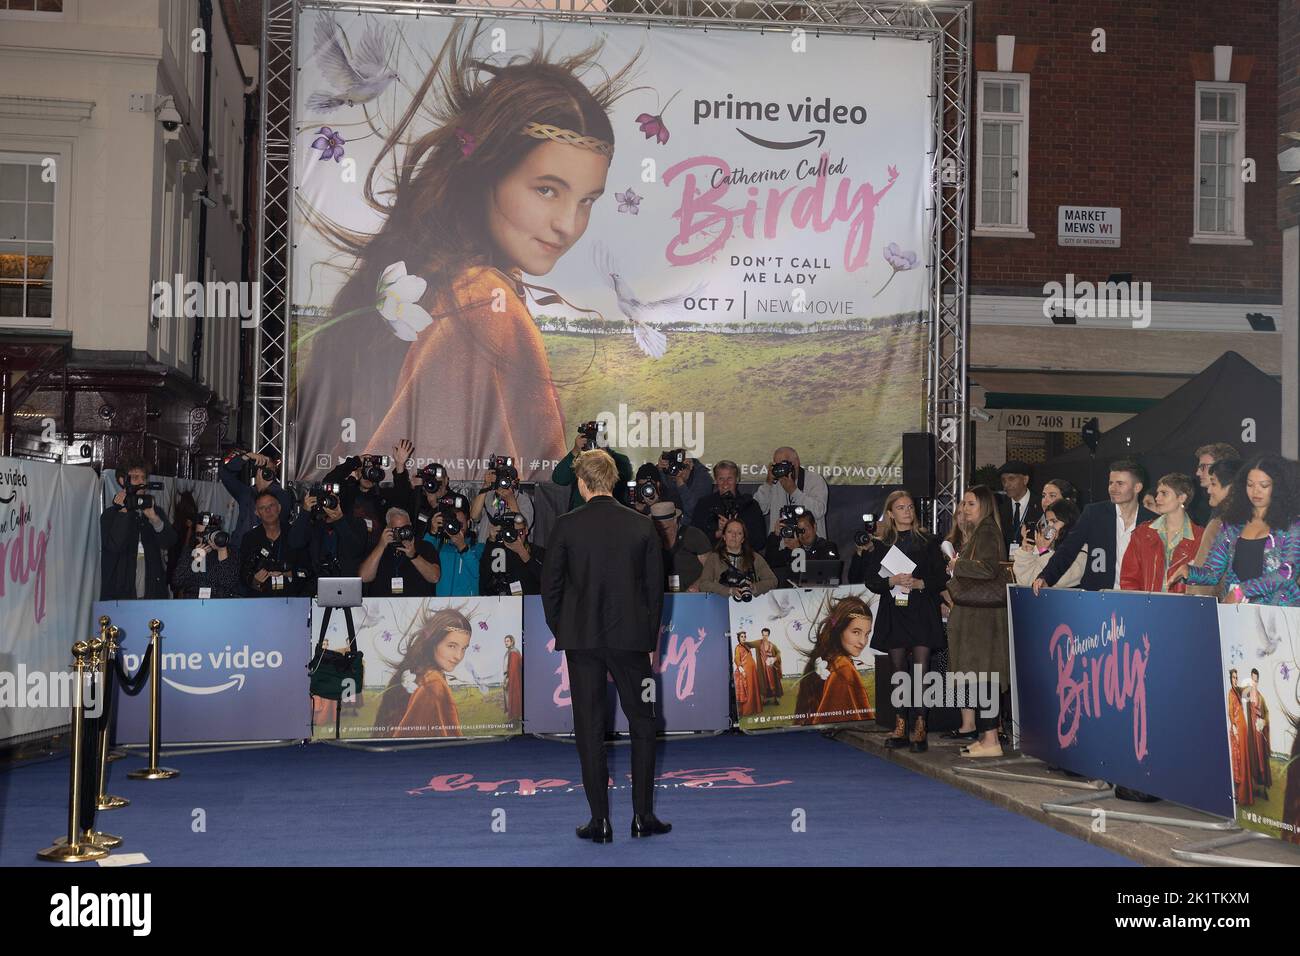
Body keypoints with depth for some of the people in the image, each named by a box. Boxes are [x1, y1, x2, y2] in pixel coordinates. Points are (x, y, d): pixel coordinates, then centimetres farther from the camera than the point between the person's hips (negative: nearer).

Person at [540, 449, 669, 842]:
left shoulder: (565, 525, -5)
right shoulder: (642, 525, -1)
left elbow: (550, 584, -1)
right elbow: (655, 586, 3)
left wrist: (559, 631, 12)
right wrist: (651, 636, 12)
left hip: (581, 639, -1)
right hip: (631, 638, 1)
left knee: (589, 729, 6)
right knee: (643, 724, 12)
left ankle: (600, 820, 8)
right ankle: (643, 815, 12)